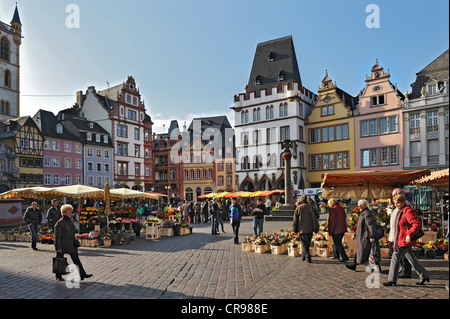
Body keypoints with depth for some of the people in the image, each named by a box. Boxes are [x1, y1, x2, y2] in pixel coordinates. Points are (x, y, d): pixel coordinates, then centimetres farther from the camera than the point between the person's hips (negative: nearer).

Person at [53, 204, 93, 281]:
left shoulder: (70, 221, 10)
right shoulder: (60, 223, -13)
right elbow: (57, 236, -14)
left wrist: (75, 244, 20)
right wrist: (58, 247, -17)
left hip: (71, 245, 7)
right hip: (62, 245, -7)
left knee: (76, 260, 3)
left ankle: (82, 274, 3)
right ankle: (58, 276, 26)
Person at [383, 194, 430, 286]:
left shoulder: (408, 211, -17)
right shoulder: (400, 211, 14)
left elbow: (417, 224, -24)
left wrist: (409, 235, -26)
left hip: (405, 241, -10)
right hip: (401, 240, 10)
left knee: (395, 258, -5)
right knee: (411, 259, 18)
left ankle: (392, 280, 3)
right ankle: (424, 276, 29)